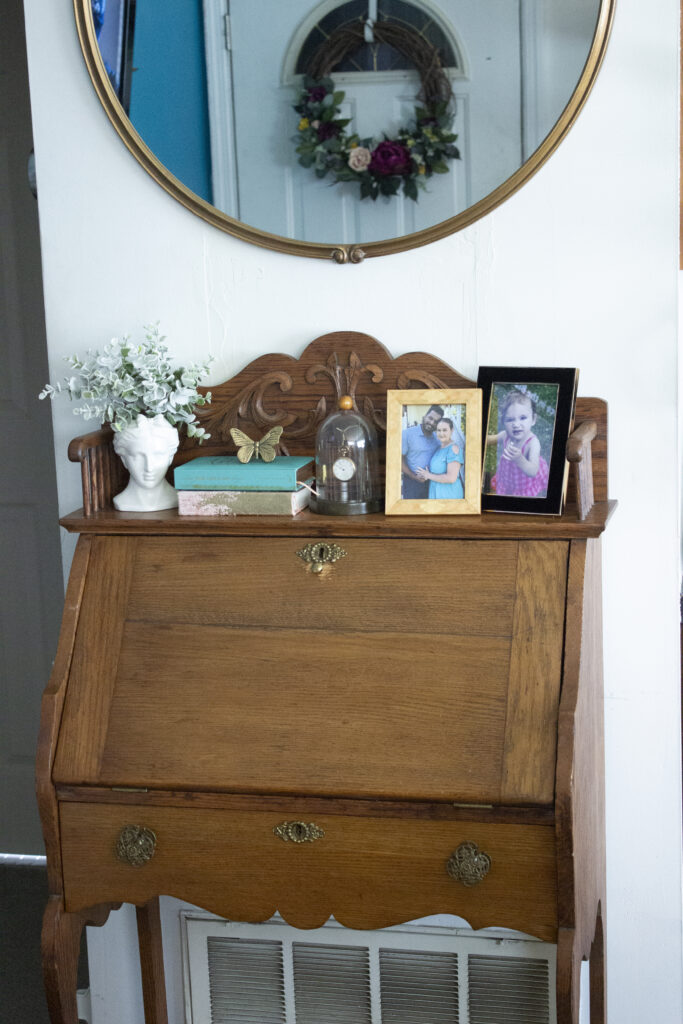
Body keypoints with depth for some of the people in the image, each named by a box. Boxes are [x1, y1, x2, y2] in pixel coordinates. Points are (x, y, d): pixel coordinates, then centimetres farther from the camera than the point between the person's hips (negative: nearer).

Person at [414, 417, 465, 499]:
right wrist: (424, 475, 0)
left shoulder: (453, 449, -17)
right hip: (436, 493, 9)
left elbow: (451, 478, -24)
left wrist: (428, 475, -11)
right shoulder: (439, 447, 10)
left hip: (449, 495, -9)